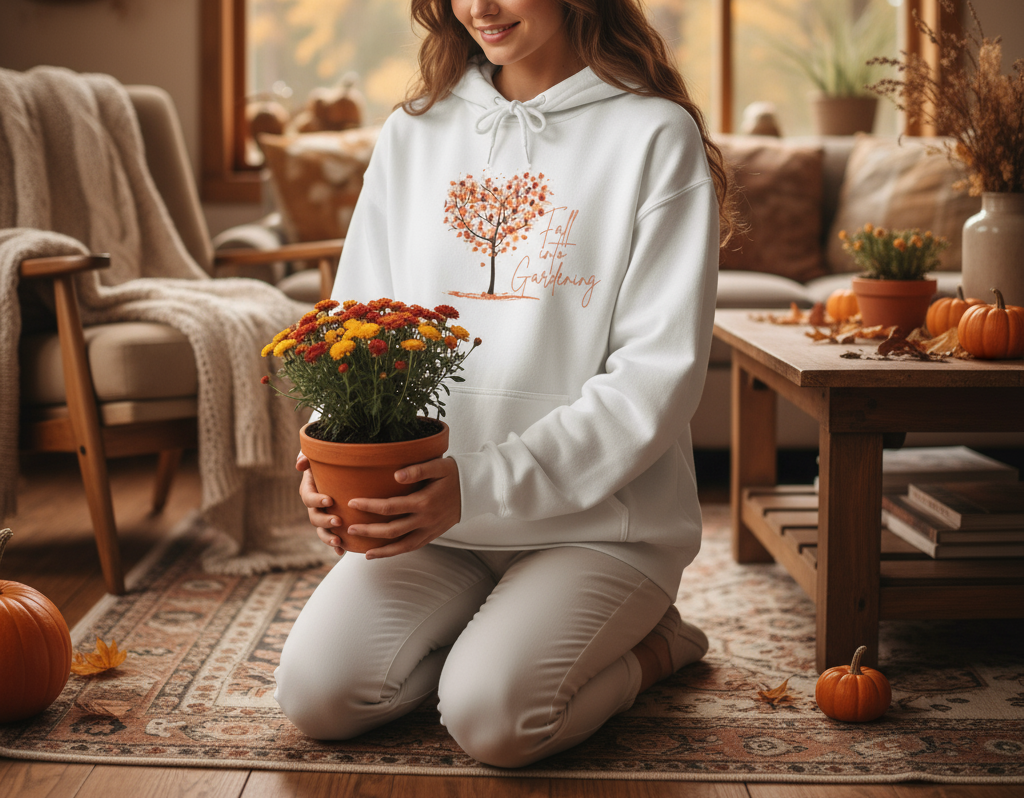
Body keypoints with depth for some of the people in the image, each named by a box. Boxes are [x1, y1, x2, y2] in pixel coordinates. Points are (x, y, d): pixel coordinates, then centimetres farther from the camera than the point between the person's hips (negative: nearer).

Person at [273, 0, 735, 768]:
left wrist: (485, 486, -21)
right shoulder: (413, 134, 11)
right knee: (315, 694, -15)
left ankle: (646, 643, 6)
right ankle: (508, 632, 11)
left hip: (598, 518, -4)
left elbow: (659, 373, -12)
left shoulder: (657, 136, -5)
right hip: (430, 508, 5)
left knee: (490, 713, -25)